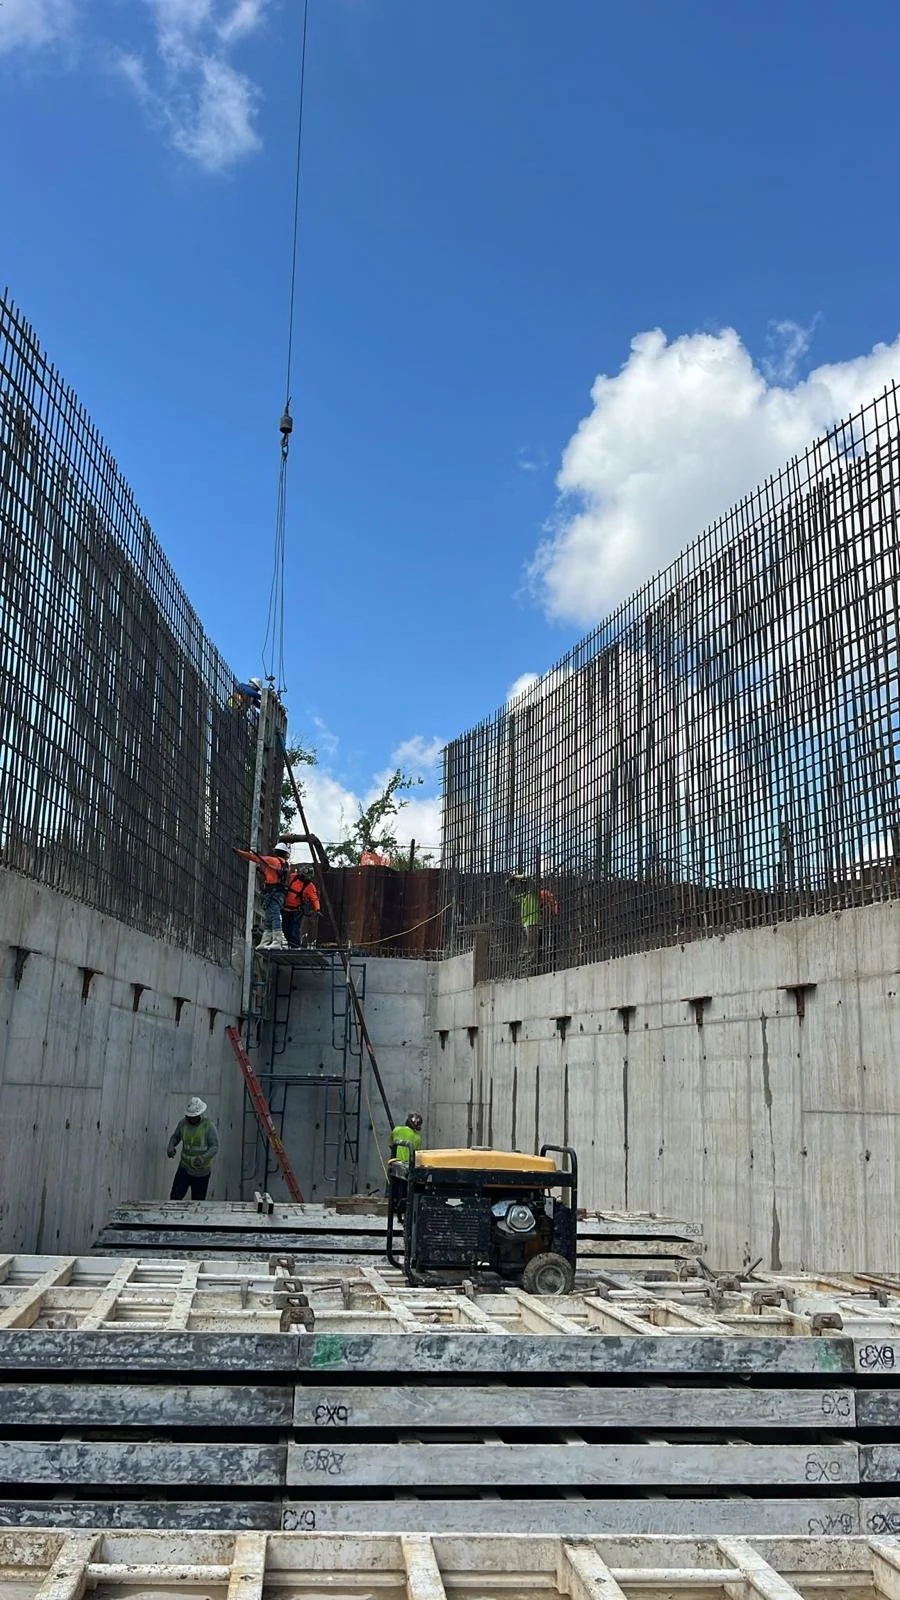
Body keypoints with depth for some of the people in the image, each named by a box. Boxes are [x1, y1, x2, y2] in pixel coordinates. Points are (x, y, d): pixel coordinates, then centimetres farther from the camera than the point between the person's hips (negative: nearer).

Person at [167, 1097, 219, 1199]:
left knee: (198, 1200, 7)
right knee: (175, 1196, -12)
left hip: (202, 1171, -2)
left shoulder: (209, 1126, -13)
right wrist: (171, 1146, -10)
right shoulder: (183, 1123, -4)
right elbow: (175, 1137, 12)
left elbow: (214, 1146, -14)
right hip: (185, 1167, 2)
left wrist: (203, 1157, -32)